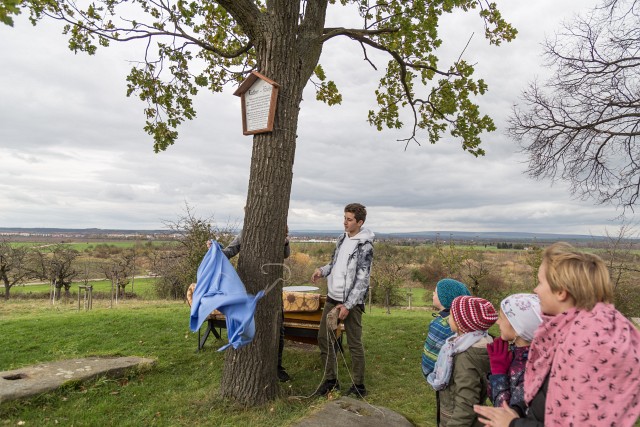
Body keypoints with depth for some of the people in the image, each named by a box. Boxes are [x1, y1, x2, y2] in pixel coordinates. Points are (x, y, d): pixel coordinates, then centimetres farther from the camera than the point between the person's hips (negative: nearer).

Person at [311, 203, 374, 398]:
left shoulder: (365, 246, -15)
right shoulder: (342, 239, 8)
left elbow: (362, 280, -17)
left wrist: (348, 305, -19)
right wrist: (322, 270, 0)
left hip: (351, 301, -8)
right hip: (332, 298, 8)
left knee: (355, 344, 4)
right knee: (323, 338, 11)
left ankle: (358, 386, 20)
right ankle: (331, 380, 26)